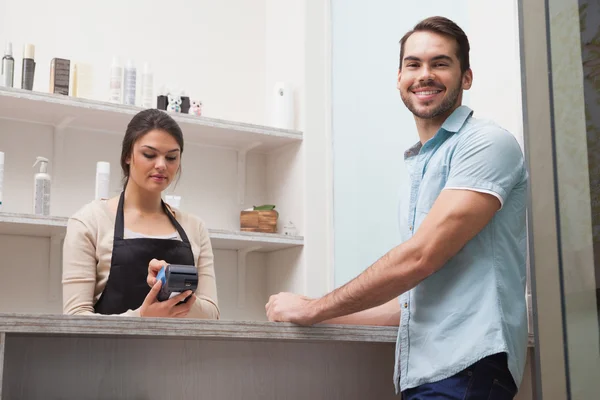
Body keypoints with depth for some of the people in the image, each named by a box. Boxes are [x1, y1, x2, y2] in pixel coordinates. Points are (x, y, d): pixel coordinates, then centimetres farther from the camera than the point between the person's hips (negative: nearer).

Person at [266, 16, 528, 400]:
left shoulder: (487, 143, -8)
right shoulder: (418, 165, 19)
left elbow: (419, 257, -17)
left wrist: (313, 309, -8)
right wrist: (325, 318, 18)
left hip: (464, 367, -7)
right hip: (420, 368, 7)